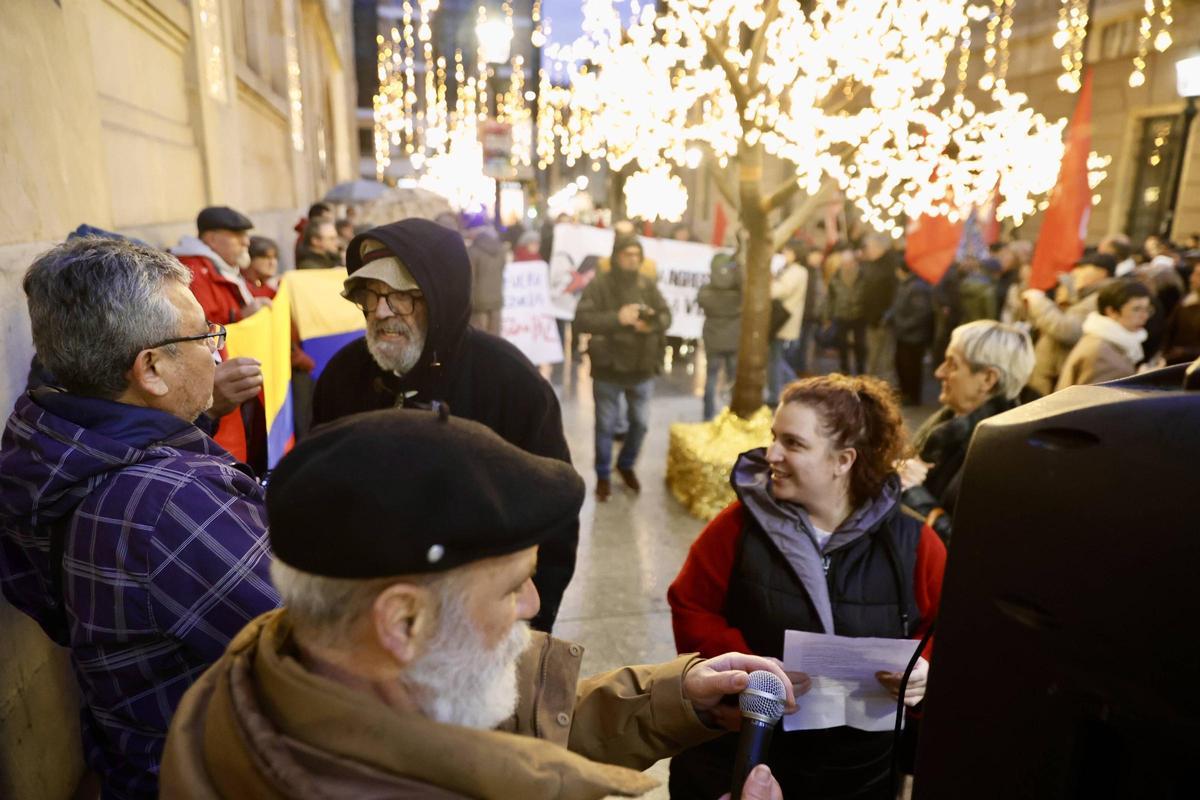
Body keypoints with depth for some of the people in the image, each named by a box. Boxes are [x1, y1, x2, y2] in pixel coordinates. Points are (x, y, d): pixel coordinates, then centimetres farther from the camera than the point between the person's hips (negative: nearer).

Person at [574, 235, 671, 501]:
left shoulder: (648, 285, 0)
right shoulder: (599, 285, -12)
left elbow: (666, 316, 2)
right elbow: (581, 320, -19)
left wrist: (652, 324, -20)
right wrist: (617, 318, -28)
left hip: (642, 368, 4)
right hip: (608, 369, -4)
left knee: (640, 423, 17)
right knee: (605, 425, 9)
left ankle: (626, 465, 41)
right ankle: (603, 475, 28)